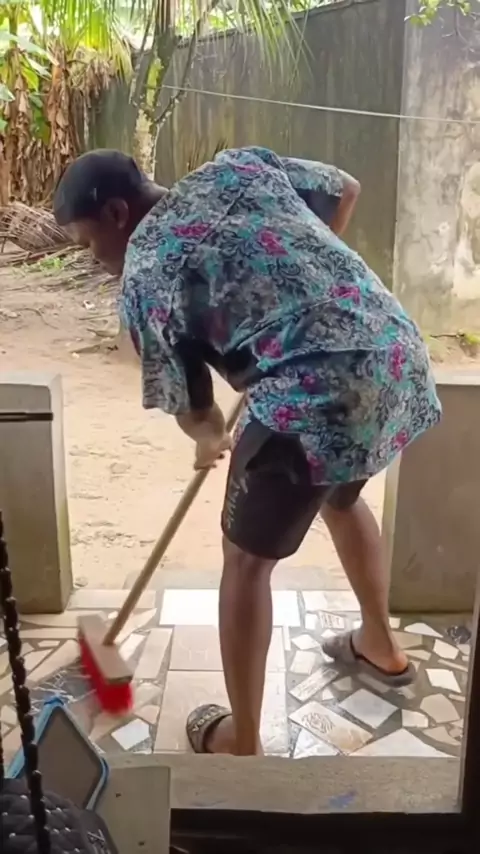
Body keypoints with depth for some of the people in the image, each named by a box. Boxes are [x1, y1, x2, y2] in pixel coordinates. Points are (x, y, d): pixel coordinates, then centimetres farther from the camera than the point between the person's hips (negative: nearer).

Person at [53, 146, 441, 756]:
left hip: (317, 396, -8)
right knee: (341, 497, 33)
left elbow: (190, 407, 8)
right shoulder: (239, 166, 15)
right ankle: (381, 647, 52)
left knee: (247, 557, 12)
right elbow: (345, 190, 23)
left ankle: (241, 744, 25)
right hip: (401, 354, 8)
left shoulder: (144, 278, 0)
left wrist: (207, 440, 31)